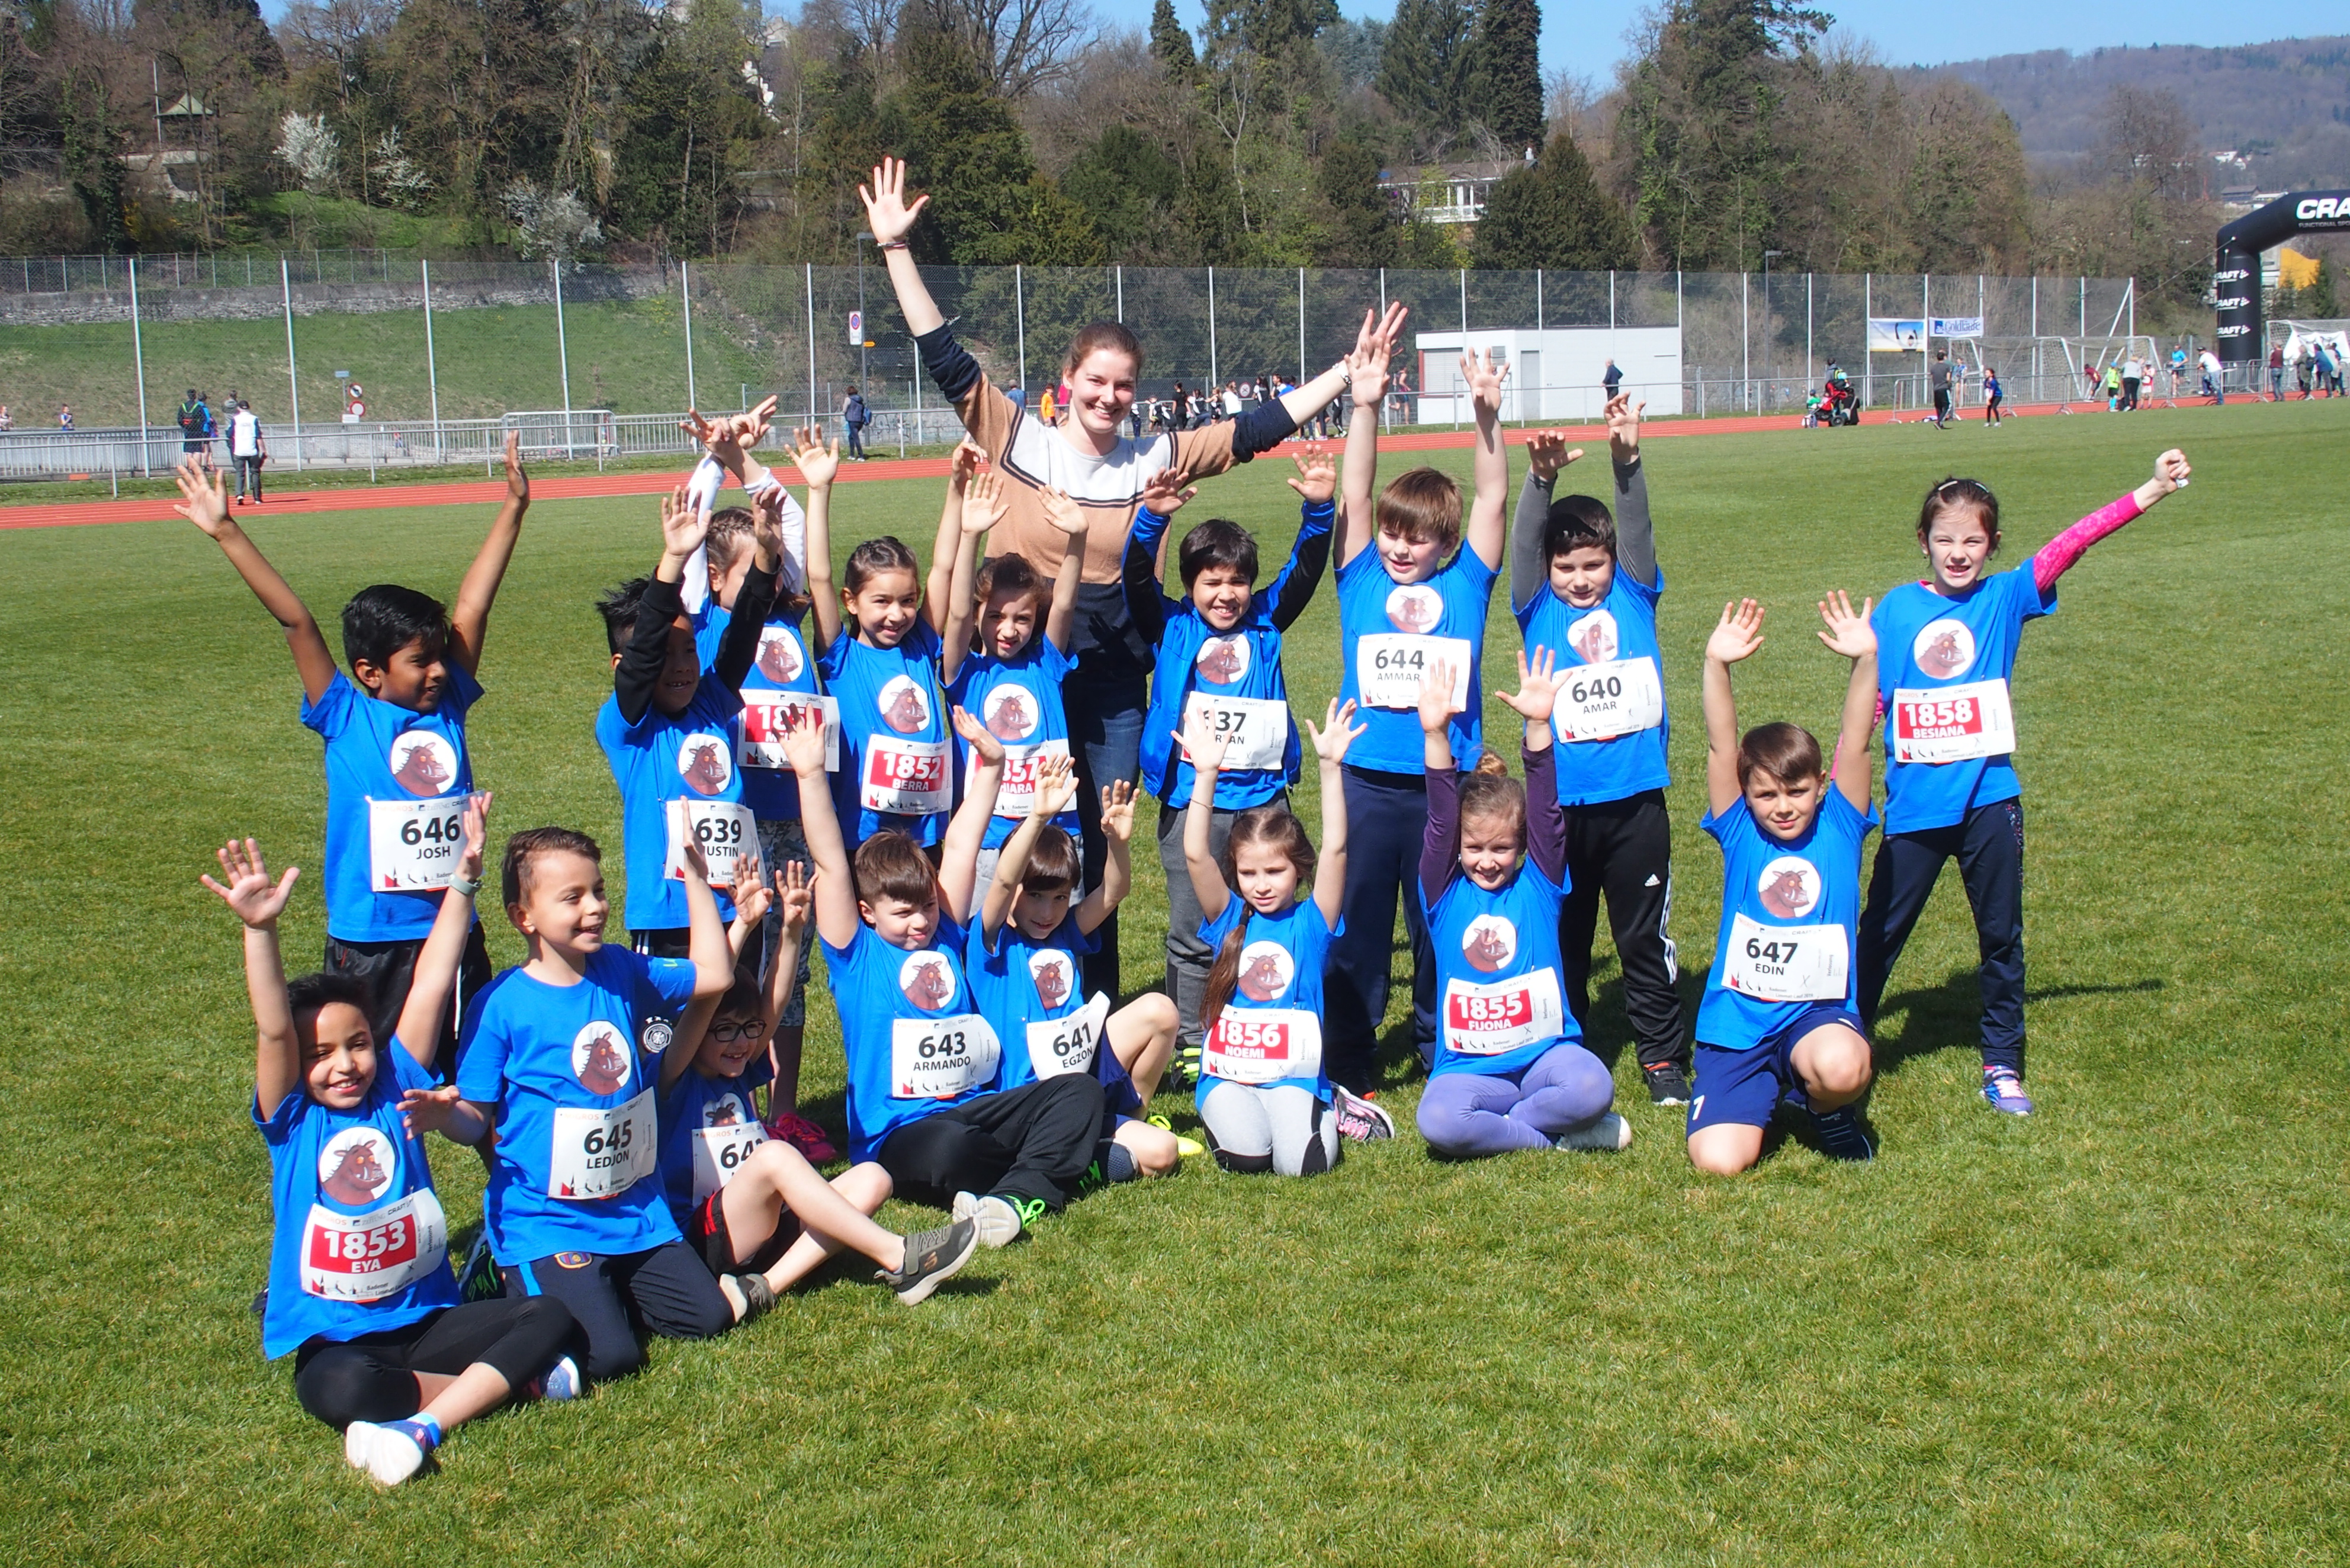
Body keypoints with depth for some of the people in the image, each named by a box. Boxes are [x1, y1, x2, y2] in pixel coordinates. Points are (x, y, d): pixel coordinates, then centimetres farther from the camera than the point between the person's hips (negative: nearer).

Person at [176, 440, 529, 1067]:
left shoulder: (448, 709, 4)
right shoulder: (345, 719, -4)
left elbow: (471, 608, 5)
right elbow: (295, 620, -9)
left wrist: (514, 509, 6)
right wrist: (226, 532, -10)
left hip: (455, 936, 3)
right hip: (367, 945, -3)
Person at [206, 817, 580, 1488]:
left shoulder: (396, 1087, 4)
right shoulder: (291, 1118, -3)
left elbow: (430, 985, 1)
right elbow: (272, 1029, -19)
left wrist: (463, 881, -2)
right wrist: (260, 930, -34)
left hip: (429, 1317, 4)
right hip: (335, 1338, -3)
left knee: (554, 1316, -17)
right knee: (339, 1387, -37)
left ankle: (423, 1424, -25)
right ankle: (510, 1379, -20)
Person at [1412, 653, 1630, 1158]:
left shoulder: (1538, 886, 5)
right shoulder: (1446, 894, 4)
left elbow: (1547, 814, -8)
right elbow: (1440, 823, -9)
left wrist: (1538, 727, -22)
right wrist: (1435, 736, -24)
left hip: (1545, 1054, 0)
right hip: (1471, 1069, 0)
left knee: (1593, 1089, -33)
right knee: (1438, 1123, -32)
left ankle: (1501, 1125, -6)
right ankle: (1554, 1133, -11)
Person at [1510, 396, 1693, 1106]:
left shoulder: (1634, 597, 5)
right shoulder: (1539, 610, 3)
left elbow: (1636, 525, -8)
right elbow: (1525, 541, -12)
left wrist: (1627, 458, -25)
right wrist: (1542, 476, -30)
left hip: (1636, 798, 0)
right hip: (1561, 802, 0)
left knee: (1646, 937, 8)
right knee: (1562, 937, 11)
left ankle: (1663, 1055, 18)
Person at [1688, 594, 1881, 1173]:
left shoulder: (1839, 830, 3)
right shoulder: (1740, 836, 2)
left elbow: (1855, 744, -9)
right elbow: (1721, 749, -10)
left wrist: (1866, 659, -23)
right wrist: (1717, 665, -24)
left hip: (1819, 1012, -1)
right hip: (1737, 1025, 1)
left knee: (1841, 1067, -37)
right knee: (1719, 1159, -18)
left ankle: (1829, 1107, 3)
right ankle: (1769, 1091, 18)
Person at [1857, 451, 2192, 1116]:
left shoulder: (2006, 597, 0)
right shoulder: (1897, 609, 0)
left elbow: (2071, 543, -12)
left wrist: (2151, 491, -22)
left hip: (1990, 797, 1)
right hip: (1915, 804, -1)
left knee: (2002, 936, 10)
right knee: (1880, 931, 8)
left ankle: (2002, 1064, 23)